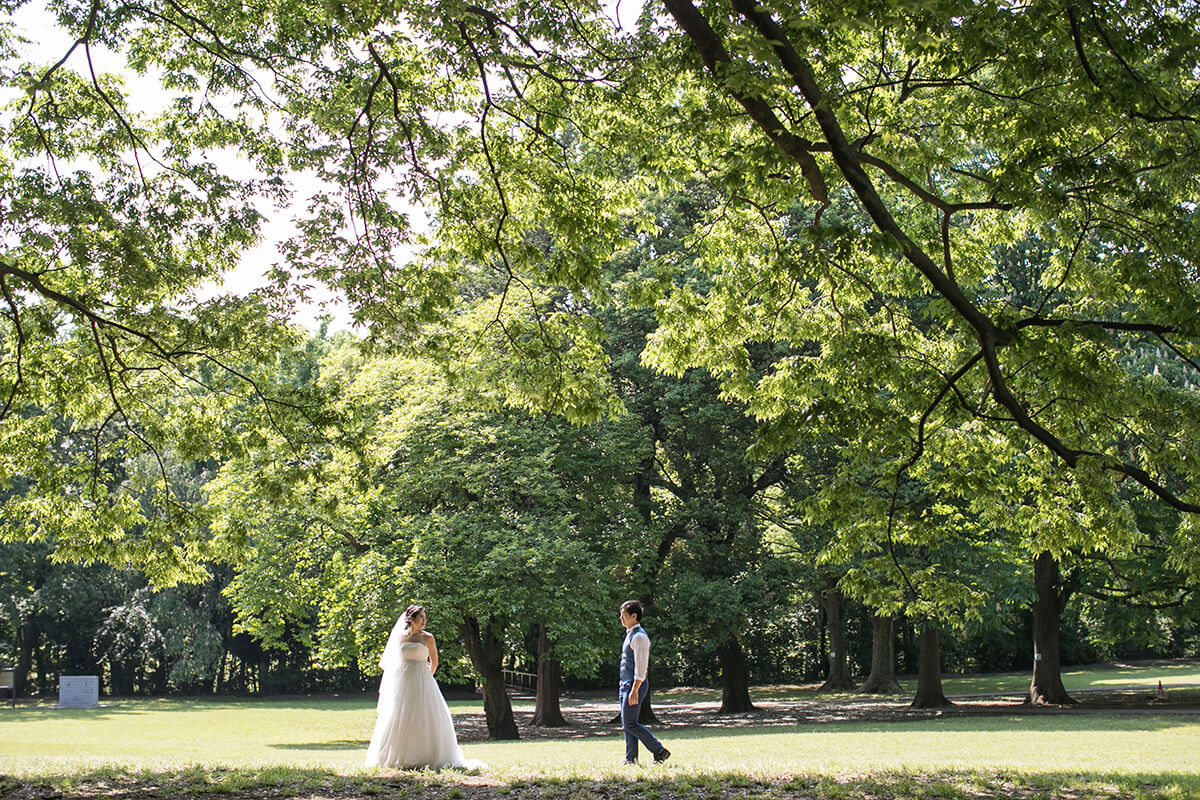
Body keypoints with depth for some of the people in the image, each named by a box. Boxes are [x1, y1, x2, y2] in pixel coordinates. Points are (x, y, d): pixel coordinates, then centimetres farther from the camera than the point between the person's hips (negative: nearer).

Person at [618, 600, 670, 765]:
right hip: (626, 684, 10)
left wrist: (634, 690, -25)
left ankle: (660, 752, -4)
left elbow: (641, 666, -21)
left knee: (629, 724, -10)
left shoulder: (639, 636, -16)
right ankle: (631, 759, 12)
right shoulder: (629, 634, 16)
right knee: (627, 724, 9)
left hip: (636, 684, -10)